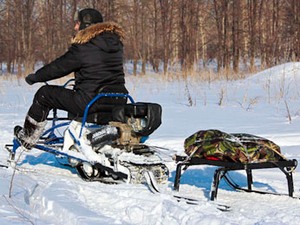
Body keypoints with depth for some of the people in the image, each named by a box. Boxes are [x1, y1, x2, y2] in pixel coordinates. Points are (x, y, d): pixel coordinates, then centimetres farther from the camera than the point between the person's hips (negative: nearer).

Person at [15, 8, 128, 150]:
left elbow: (59, 67, -4)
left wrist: (34, 77, 12)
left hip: (91, 102, -8)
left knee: (44, 94, 9)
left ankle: (28, 139, 20)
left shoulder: (83, 46, -12)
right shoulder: (115, 41, 10)